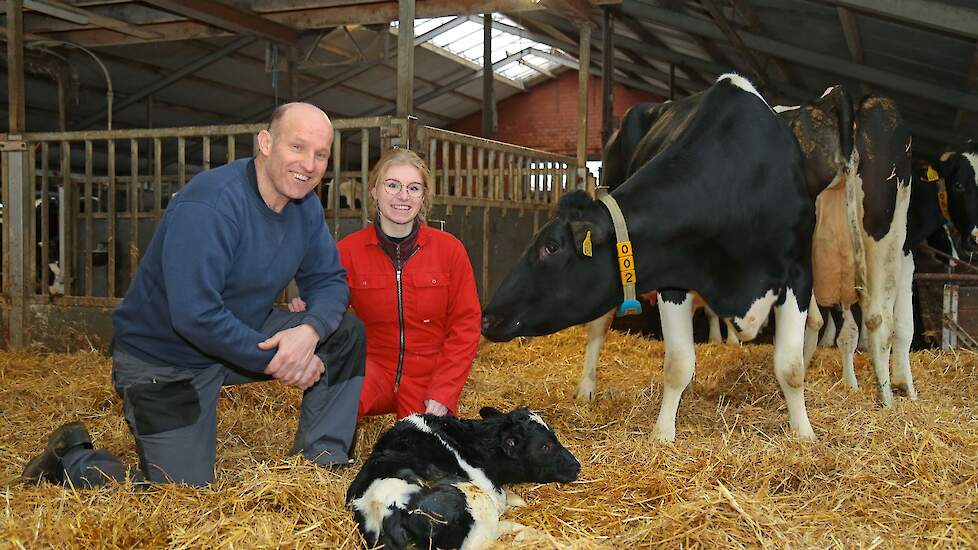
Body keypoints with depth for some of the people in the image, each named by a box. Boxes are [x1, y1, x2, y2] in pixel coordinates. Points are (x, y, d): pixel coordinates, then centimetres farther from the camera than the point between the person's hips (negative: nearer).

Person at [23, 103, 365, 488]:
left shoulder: (305, 206, -3)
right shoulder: (210, 204, -29)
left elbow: (329, 282, -2)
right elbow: (195, 316, -34)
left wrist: (310, 331, -25)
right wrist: (275, 359, -27)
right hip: (161, 361, -7)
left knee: (345, 333, -6)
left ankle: (322, 461, 4)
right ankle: (72, 457, 15)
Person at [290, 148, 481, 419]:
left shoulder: (449, 249, -3)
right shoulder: (348, 250, -3)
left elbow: (465, 323, -1)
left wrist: (443, 394, -8)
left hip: (428, 377, 1)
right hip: (373, 366, -1)